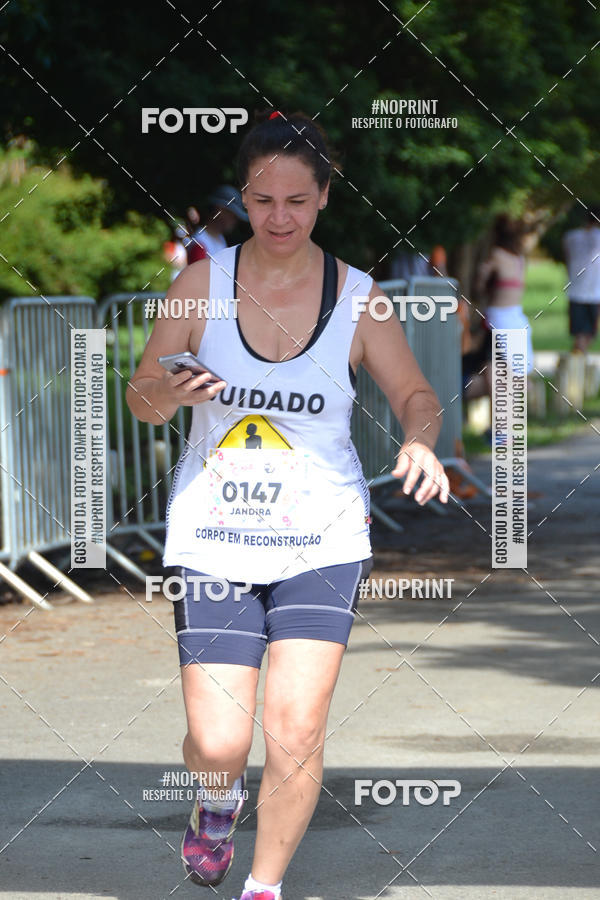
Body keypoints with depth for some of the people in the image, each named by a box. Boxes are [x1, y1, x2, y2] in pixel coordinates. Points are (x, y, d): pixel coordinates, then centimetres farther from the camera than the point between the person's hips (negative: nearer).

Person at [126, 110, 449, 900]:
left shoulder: (358, 298, -1)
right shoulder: (204, 283, -1)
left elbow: (416, 396, 8)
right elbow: (140, 393, 3)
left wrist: (420, 442, -16)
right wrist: (171, 393, -21)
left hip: (322, 540, 0)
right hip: (213, 538, 0)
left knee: (296, 733, -11)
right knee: (218, 744, -6)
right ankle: (219, 798, 32)